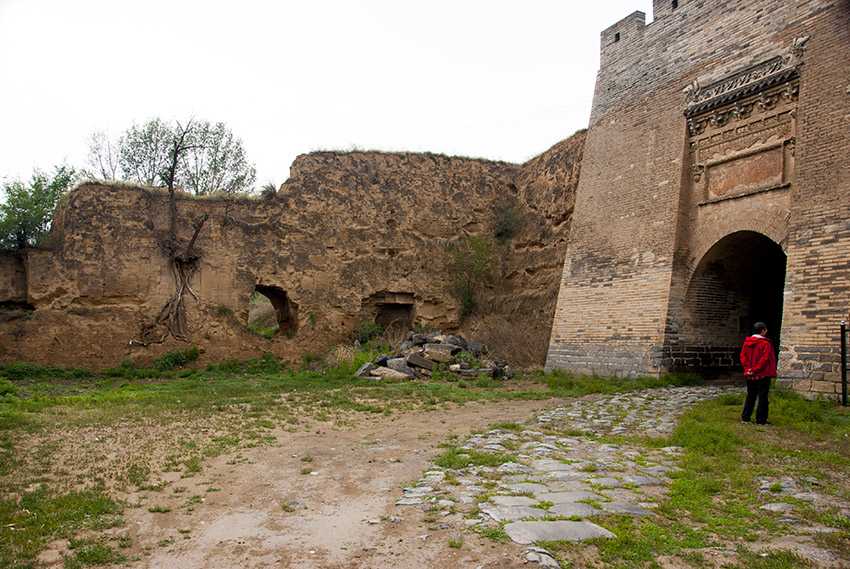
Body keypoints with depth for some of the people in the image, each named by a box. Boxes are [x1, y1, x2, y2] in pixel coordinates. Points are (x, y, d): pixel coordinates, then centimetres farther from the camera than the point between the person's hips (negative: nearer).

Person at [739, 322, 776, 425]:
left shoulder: (746, 342, 6)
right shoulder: (765, 343, -12)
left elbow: (742, 356, 1)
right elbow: (764, 358, -19)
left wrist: (748, 368, -4)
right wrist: (756, 369, -14)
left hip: (750, 376, 6)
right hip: (762, 376, -6)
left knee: (750, 397, 15)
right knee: (762, 398, 2)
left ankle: (745, 418, 17)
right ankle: (760, 420, 4)